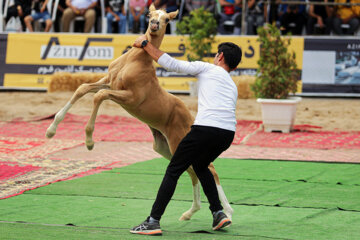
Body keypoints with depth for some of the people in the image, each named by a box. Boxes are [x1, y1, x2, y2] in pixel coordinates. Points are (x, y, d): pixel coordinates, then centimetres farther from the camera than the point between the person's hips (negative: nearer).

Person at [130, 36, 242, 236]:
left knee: (173, 170, 3)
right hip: (228, 134, 6)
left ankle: (153, 221, -1)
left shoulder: (207, 68, 14)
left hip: (206, 127, -6)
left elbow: (172, 64, 8)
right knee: (200, 166, 31)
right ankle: (219, 213, 20)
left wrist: (145, 44, 17)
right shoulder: (232, 86, 31)